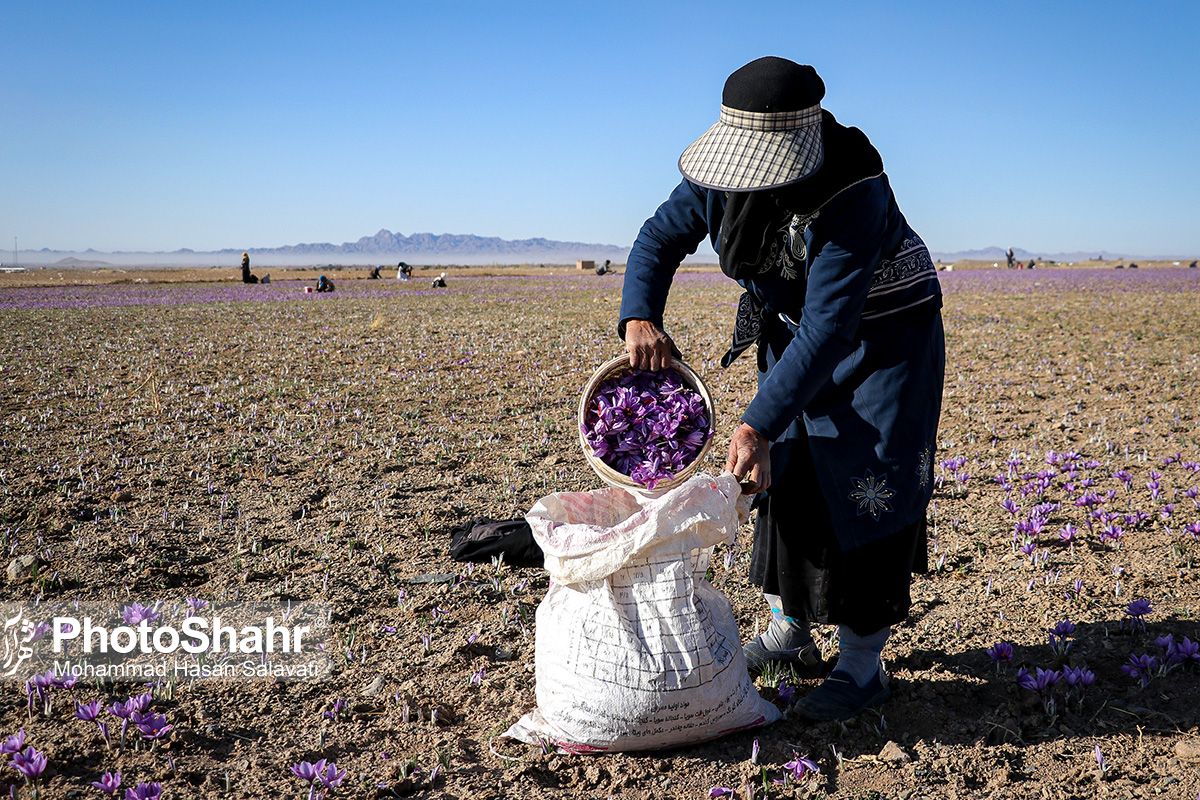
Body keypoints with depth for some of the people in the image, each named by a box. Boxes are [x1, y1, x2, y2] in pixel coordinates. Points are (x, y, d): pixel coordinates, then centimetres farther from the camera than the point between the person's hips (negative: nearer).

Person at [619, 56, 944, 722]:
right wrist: (640, 317, -23)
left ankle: (862, 666, 5)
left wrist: (759, 423, -40)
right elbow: (661, 236, -4)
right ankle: (787, 635, 26)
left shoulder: (852, 194, -35)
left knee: (865, 490, -8)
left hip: (881, 335, -7)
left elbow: (829, 328, -38)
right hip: (792, 330, 7)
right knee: (785, 475, 10)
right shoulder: (724, 172, -15)